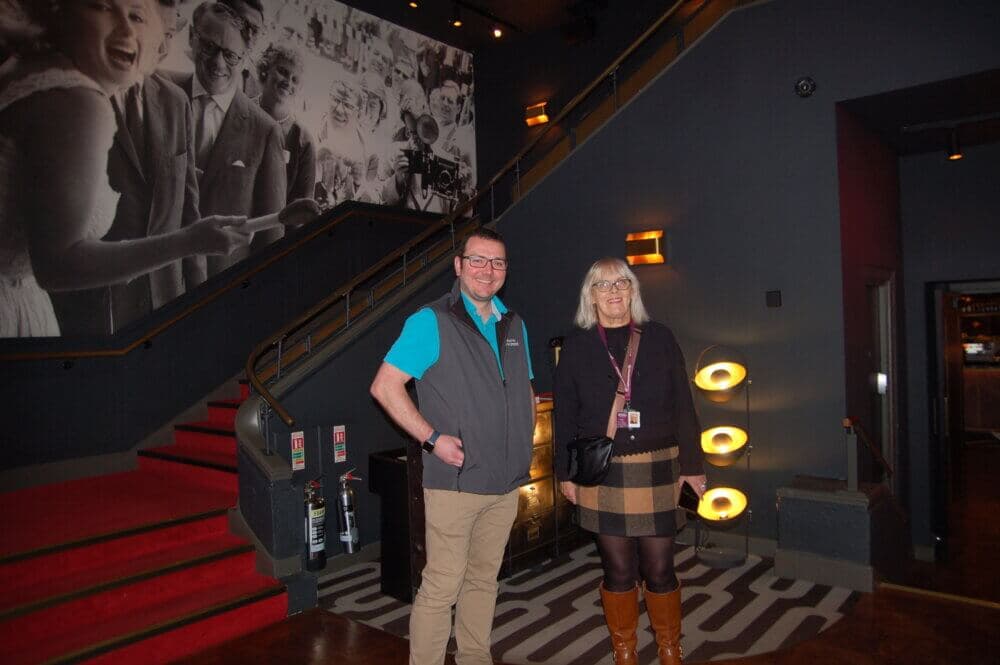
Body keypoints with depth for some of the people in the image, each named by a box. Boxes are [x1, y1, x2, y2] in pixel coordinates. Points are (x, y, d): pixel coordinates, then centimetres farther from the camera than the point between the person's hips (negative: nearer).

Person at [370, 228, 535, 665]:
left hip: (506, 481, 6)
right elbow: (384, 386, -13)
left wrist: (525, 443, 8)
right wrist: (433, 439, -17)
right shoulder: (432, 322, -8)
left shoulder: (513, 325, 11)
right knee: (442, 585, 1)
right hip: (455, 480, -6)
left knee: (484, 579, 18)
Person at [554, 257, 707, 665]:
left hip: (656, 472, 1)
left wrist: (692, 463, 4)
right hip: (600, 474, 0)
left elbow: (683, 406, 5)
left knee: (659, 568, 6)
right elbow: (565, 414, 4)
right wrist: (565, 472, 3)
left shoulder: (659, 338, 4)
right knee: (618, 570, 8)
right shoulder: (577, 345, 3)